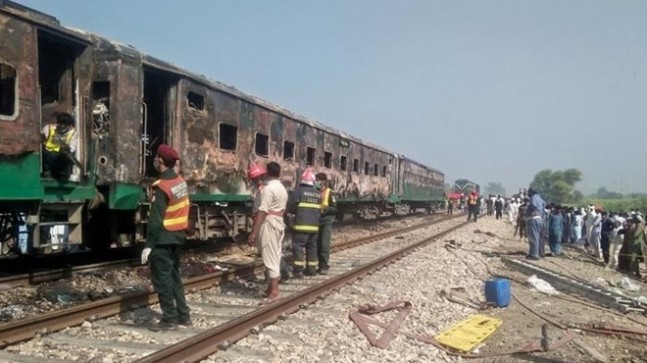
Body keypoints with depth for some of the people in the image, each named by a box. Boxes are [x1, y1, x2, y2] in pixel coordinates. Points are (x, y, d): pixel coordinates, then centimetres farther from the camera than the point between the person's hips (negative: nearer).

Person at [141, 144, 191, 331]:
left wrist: (148, 245, -18)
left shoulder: (161, 187, -19)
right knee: (174, 275, 17)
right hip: (178, 236, 8)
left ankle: (169, 319, 5)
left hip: (163, 239, -8)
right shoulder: (181, 182, 6)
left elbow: (156, 219, -20)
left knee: (162, 278, 0)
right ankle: (183, 315, 21)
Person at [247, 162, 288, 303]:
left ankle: (273, 291, -4)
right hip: (279, 223, 9)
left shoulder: (268, 188, -16)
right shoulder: (282, 188, 14)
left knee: (270, 257, -6)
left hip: (268, 224, -9)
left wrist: (253, 232, -22)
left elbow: (262, 212, -21)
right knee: (275, 256, 13)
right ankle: (272, 288, 22)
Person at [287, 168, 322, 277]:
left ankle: (298, 270, -5)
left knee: (298, 246, -2)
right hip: (314, 225, 6)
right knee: (312, 247, 14)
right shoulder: (318, 194, 11)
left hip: (301, 225, -6)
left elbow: (290, 206, -7)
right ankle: (311, 269, 19)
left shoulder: (298, 190, -8)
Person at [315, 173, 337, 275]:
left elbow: (335, 209, -8)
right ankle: (321, 265, 18)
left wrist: (325, 209, -21)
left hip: (326, 222, -5)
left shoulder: (330, 193, -7)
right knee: (317, 245, 8)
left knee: (324, 245, -8)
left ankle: (324, 267, -1)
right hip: (316, 222, 5)